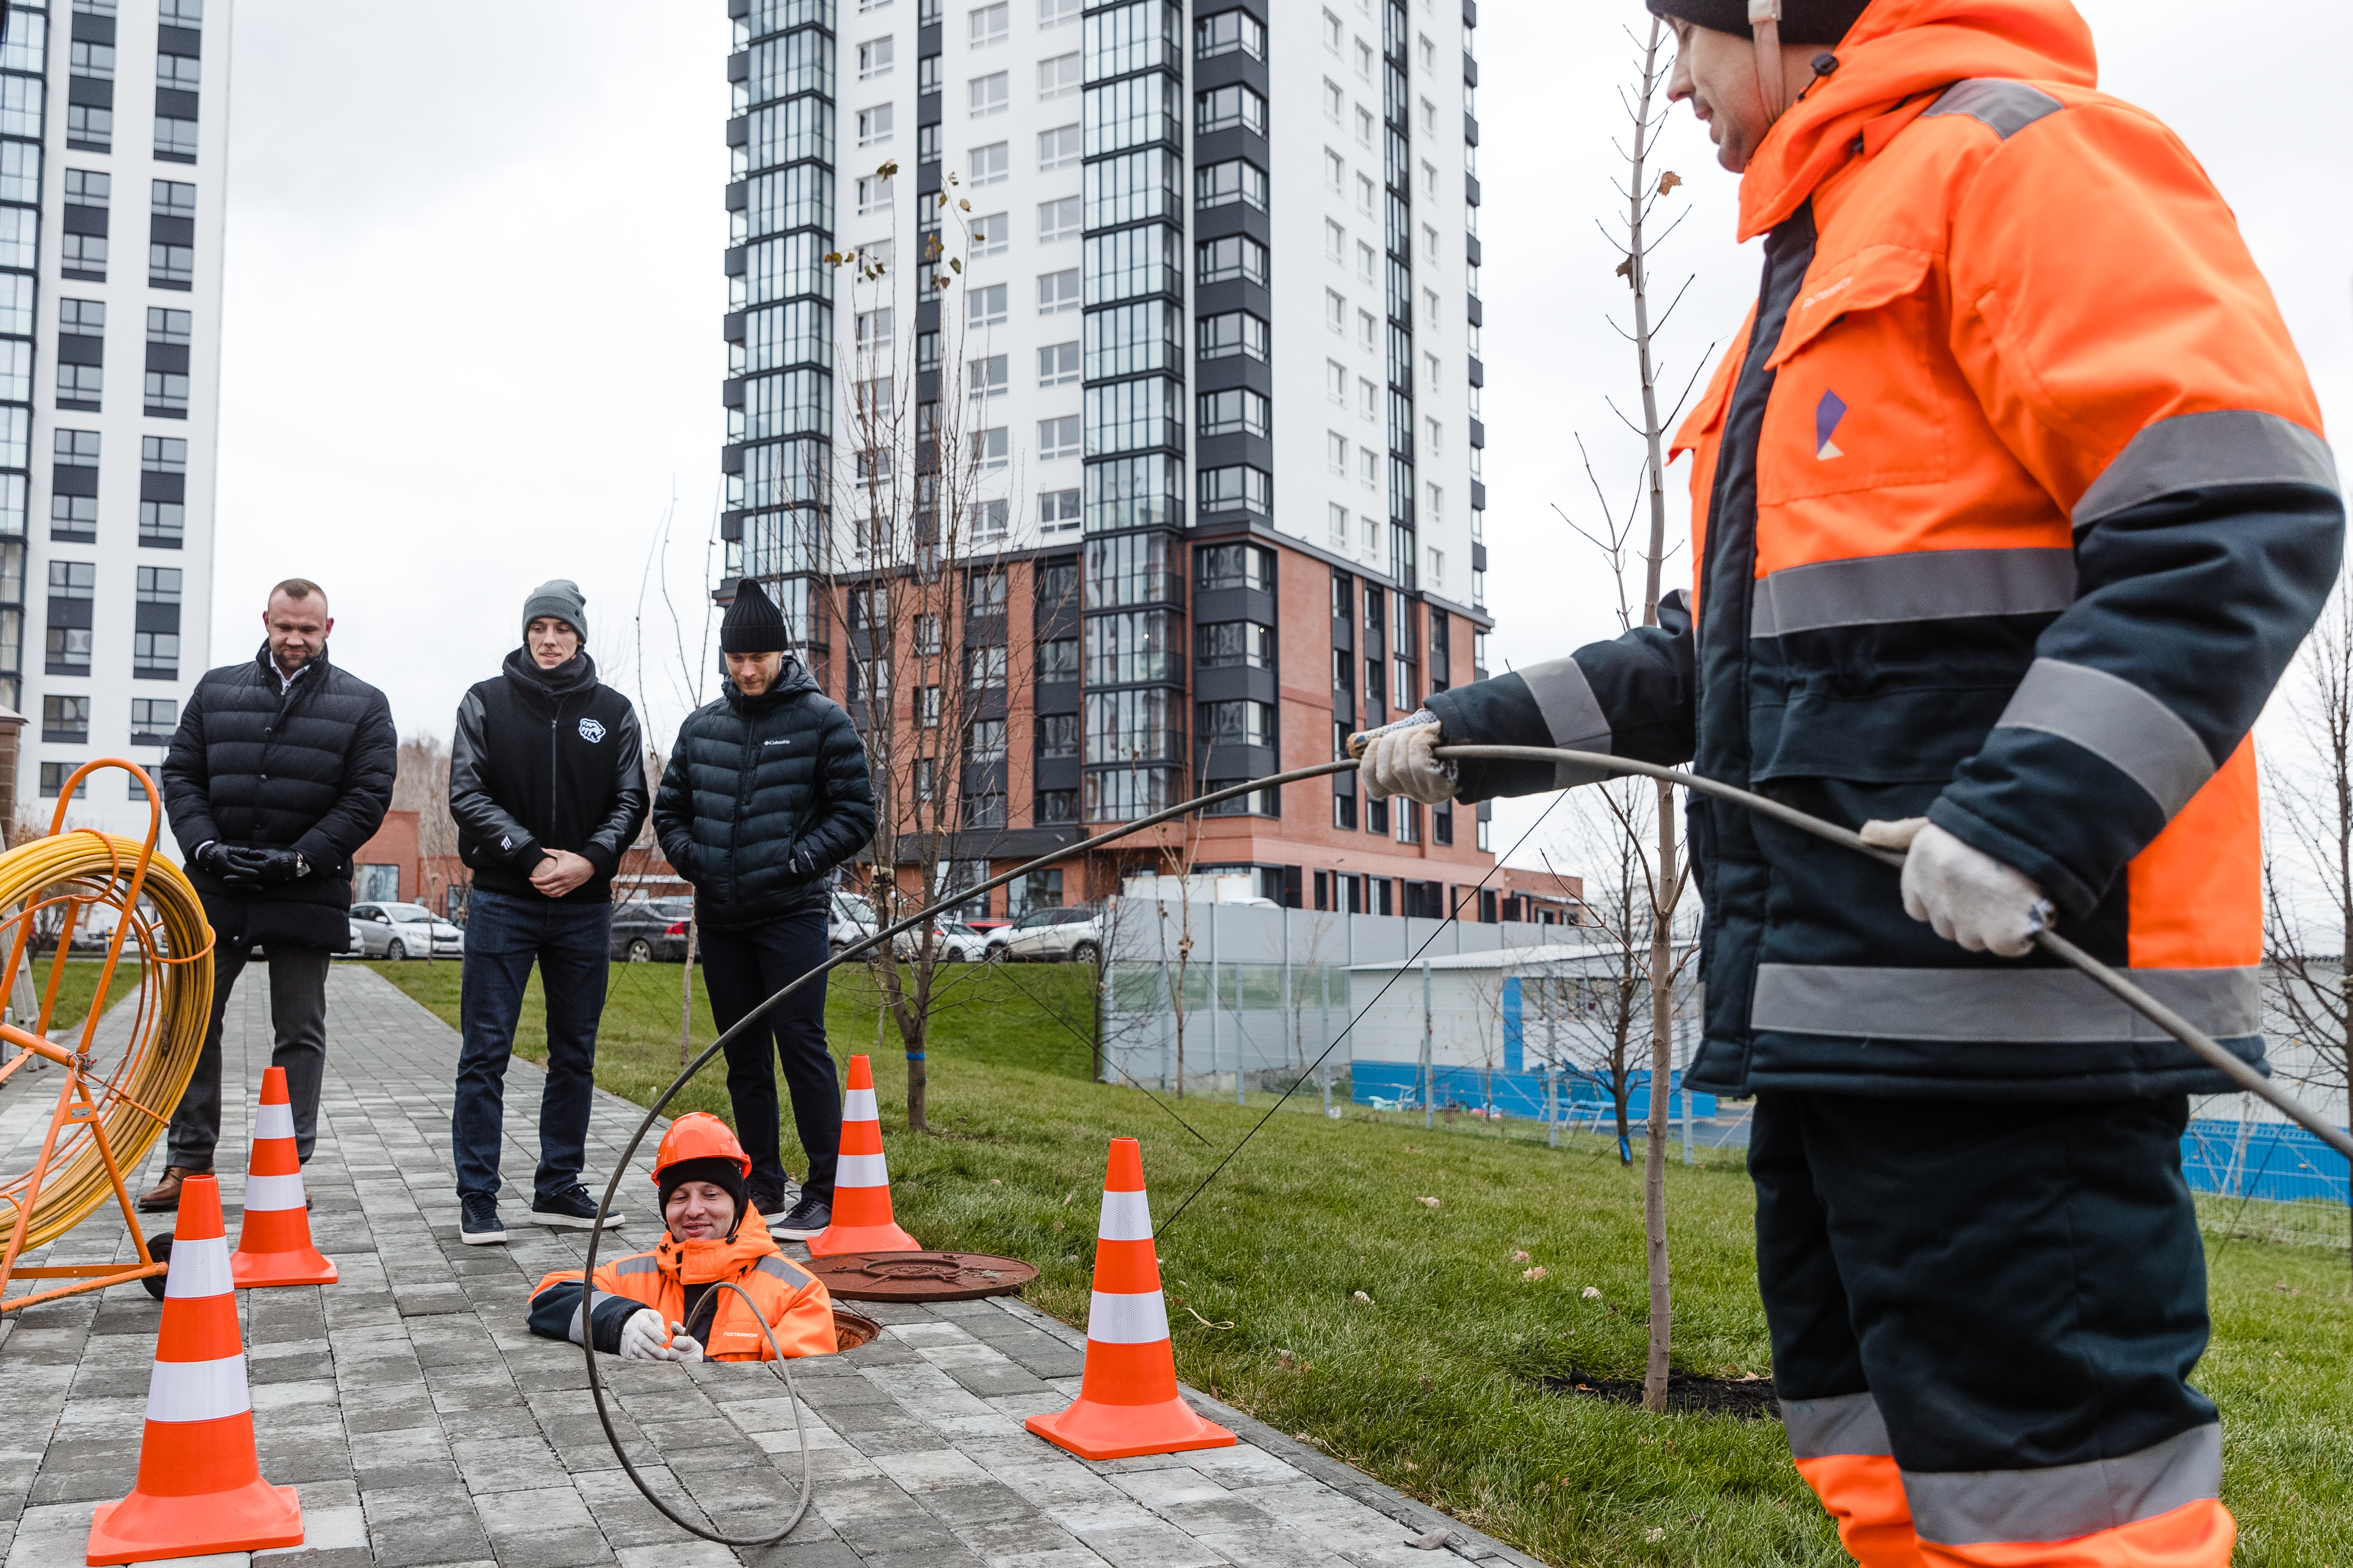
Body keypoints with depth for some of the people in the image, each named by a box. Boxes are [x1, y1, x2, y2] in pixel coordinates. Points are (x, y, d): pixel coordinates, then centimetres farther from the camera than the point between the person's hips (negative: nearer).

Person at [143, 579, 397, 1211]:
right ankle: (189, 1162, 17)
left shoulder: (363, 704, 3)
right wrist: (206, 845, -8)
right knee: (194, 1021, 6)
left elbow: (368, 797, -4)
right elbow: (180, 775, 9)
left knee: (300, 1032, 3)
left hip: (307, 891, -2)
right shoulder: (217, 690, 11)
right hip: (216, 885, 3)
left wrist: (300, 858, -14)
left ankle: (288, 1166, 11)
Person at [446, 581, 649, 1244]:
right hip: (502, 899, -2)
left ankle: (559, 1189, 19)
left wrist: (589, 860, -13)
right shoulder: (486, 703, 4)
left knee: (575, 1055, 9)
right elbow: (468, 794, -4)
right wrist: (531, 856, -16)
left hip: (584, 905, 3)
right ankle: (477, 1198, 4)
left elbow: (630, 802, 5)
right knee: (486, 1053, -2)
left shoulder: (613, 711, 9)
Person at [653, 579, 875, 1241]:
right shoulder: (702, 725, 10)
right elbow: (670, 808, 20)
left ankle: (827, 1192, -4)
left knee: (802, 1045, -9)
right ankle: (763, 1186, 20)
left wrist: (798, 862, -14)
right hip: (720, 919, 5)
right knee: (744, 1056, 10)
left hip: (792, 914, -5)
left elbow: (855, 814, -4)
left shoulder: (822, 720, -3)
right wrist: (693, 861, 3)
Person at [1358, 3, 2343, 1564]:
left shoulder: (2021, 153, -3)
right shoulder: (1816, 274, 27)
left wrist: (2040, 807, -26)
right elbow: (1722, 646, 28)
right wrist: (1480, 730, 23)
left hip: (2003, 983, -10)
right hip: (1839, 1008, 10)